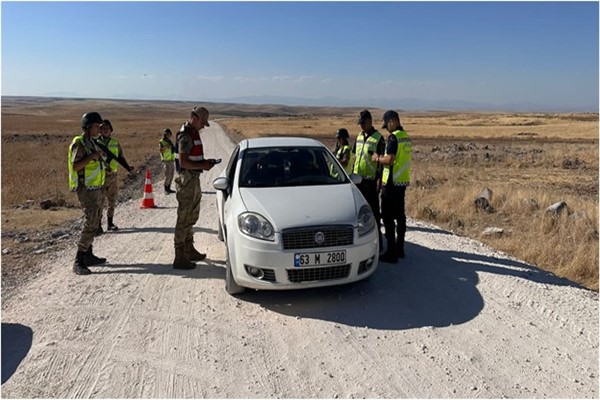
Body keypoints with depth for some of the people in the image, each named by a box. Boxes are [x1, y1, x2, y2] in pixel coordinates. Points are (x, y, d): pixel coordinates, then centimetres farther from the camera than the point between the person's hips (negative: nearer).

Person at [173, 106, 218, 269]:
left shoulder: (194, 133, 13)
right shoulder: (185, 136, -17)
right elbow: (183, 162, -23)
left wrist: (205, 161, 7)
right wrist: (203, 166, -17)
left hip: (194, 179, 10)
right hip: (187, 180, -10)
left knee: (191, 217, 18)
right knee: (184, 219, -6)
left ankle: (189, 250, 32)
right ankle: (180, 258, 0)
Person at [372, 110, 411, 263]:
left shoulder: (393, 137, -16)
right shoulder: (406, 137, 13)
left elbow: (390, 160, -25)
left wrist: (378, 158, -7)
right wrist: (383, 158, 19)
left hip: (392, 183, -9)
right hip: (402, 181, 9)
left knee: (388, 217, -4)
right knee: (400, 215, 14)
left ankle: (391, 253, -2)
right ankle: (399, 249, 23)